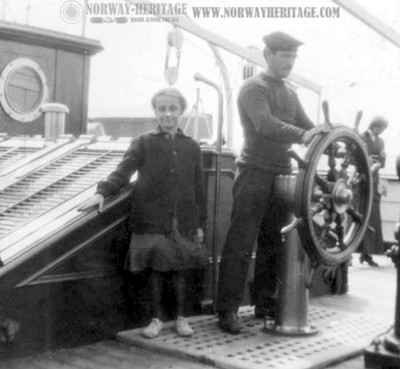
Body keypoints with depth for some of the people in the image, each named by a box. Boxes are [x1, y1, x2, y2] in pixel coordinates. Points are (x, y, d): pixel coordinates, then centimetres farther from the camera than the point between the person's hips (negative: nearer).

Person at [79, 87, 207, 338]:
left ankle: (181, 318, 24)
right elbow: (123, 172, -6)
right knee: (156, 268, 5)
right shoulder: (143, 144, 3)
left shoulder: (191, 147, 8)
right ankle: (157, 318, 20)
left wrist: (200, 223, 8)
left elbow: (198, 188, 10)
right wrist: (103, 192, -23)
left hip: (183, 220, 1)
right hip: (152, 219, -1)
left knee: (179, 268, 9)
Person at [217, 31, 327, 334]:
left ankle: (266, 304, 20)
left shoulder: (290, 94, 19)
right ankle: (227, 310, -1)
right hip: (255, 173, -7)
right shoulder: (254, 88, -5)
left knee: (273, 244, 10)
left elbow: (308, 128, 13)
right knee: (240, 245, -7)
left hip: (282, 175, 7)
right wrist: (301, 135, -35)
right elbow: (265, 125, -22)